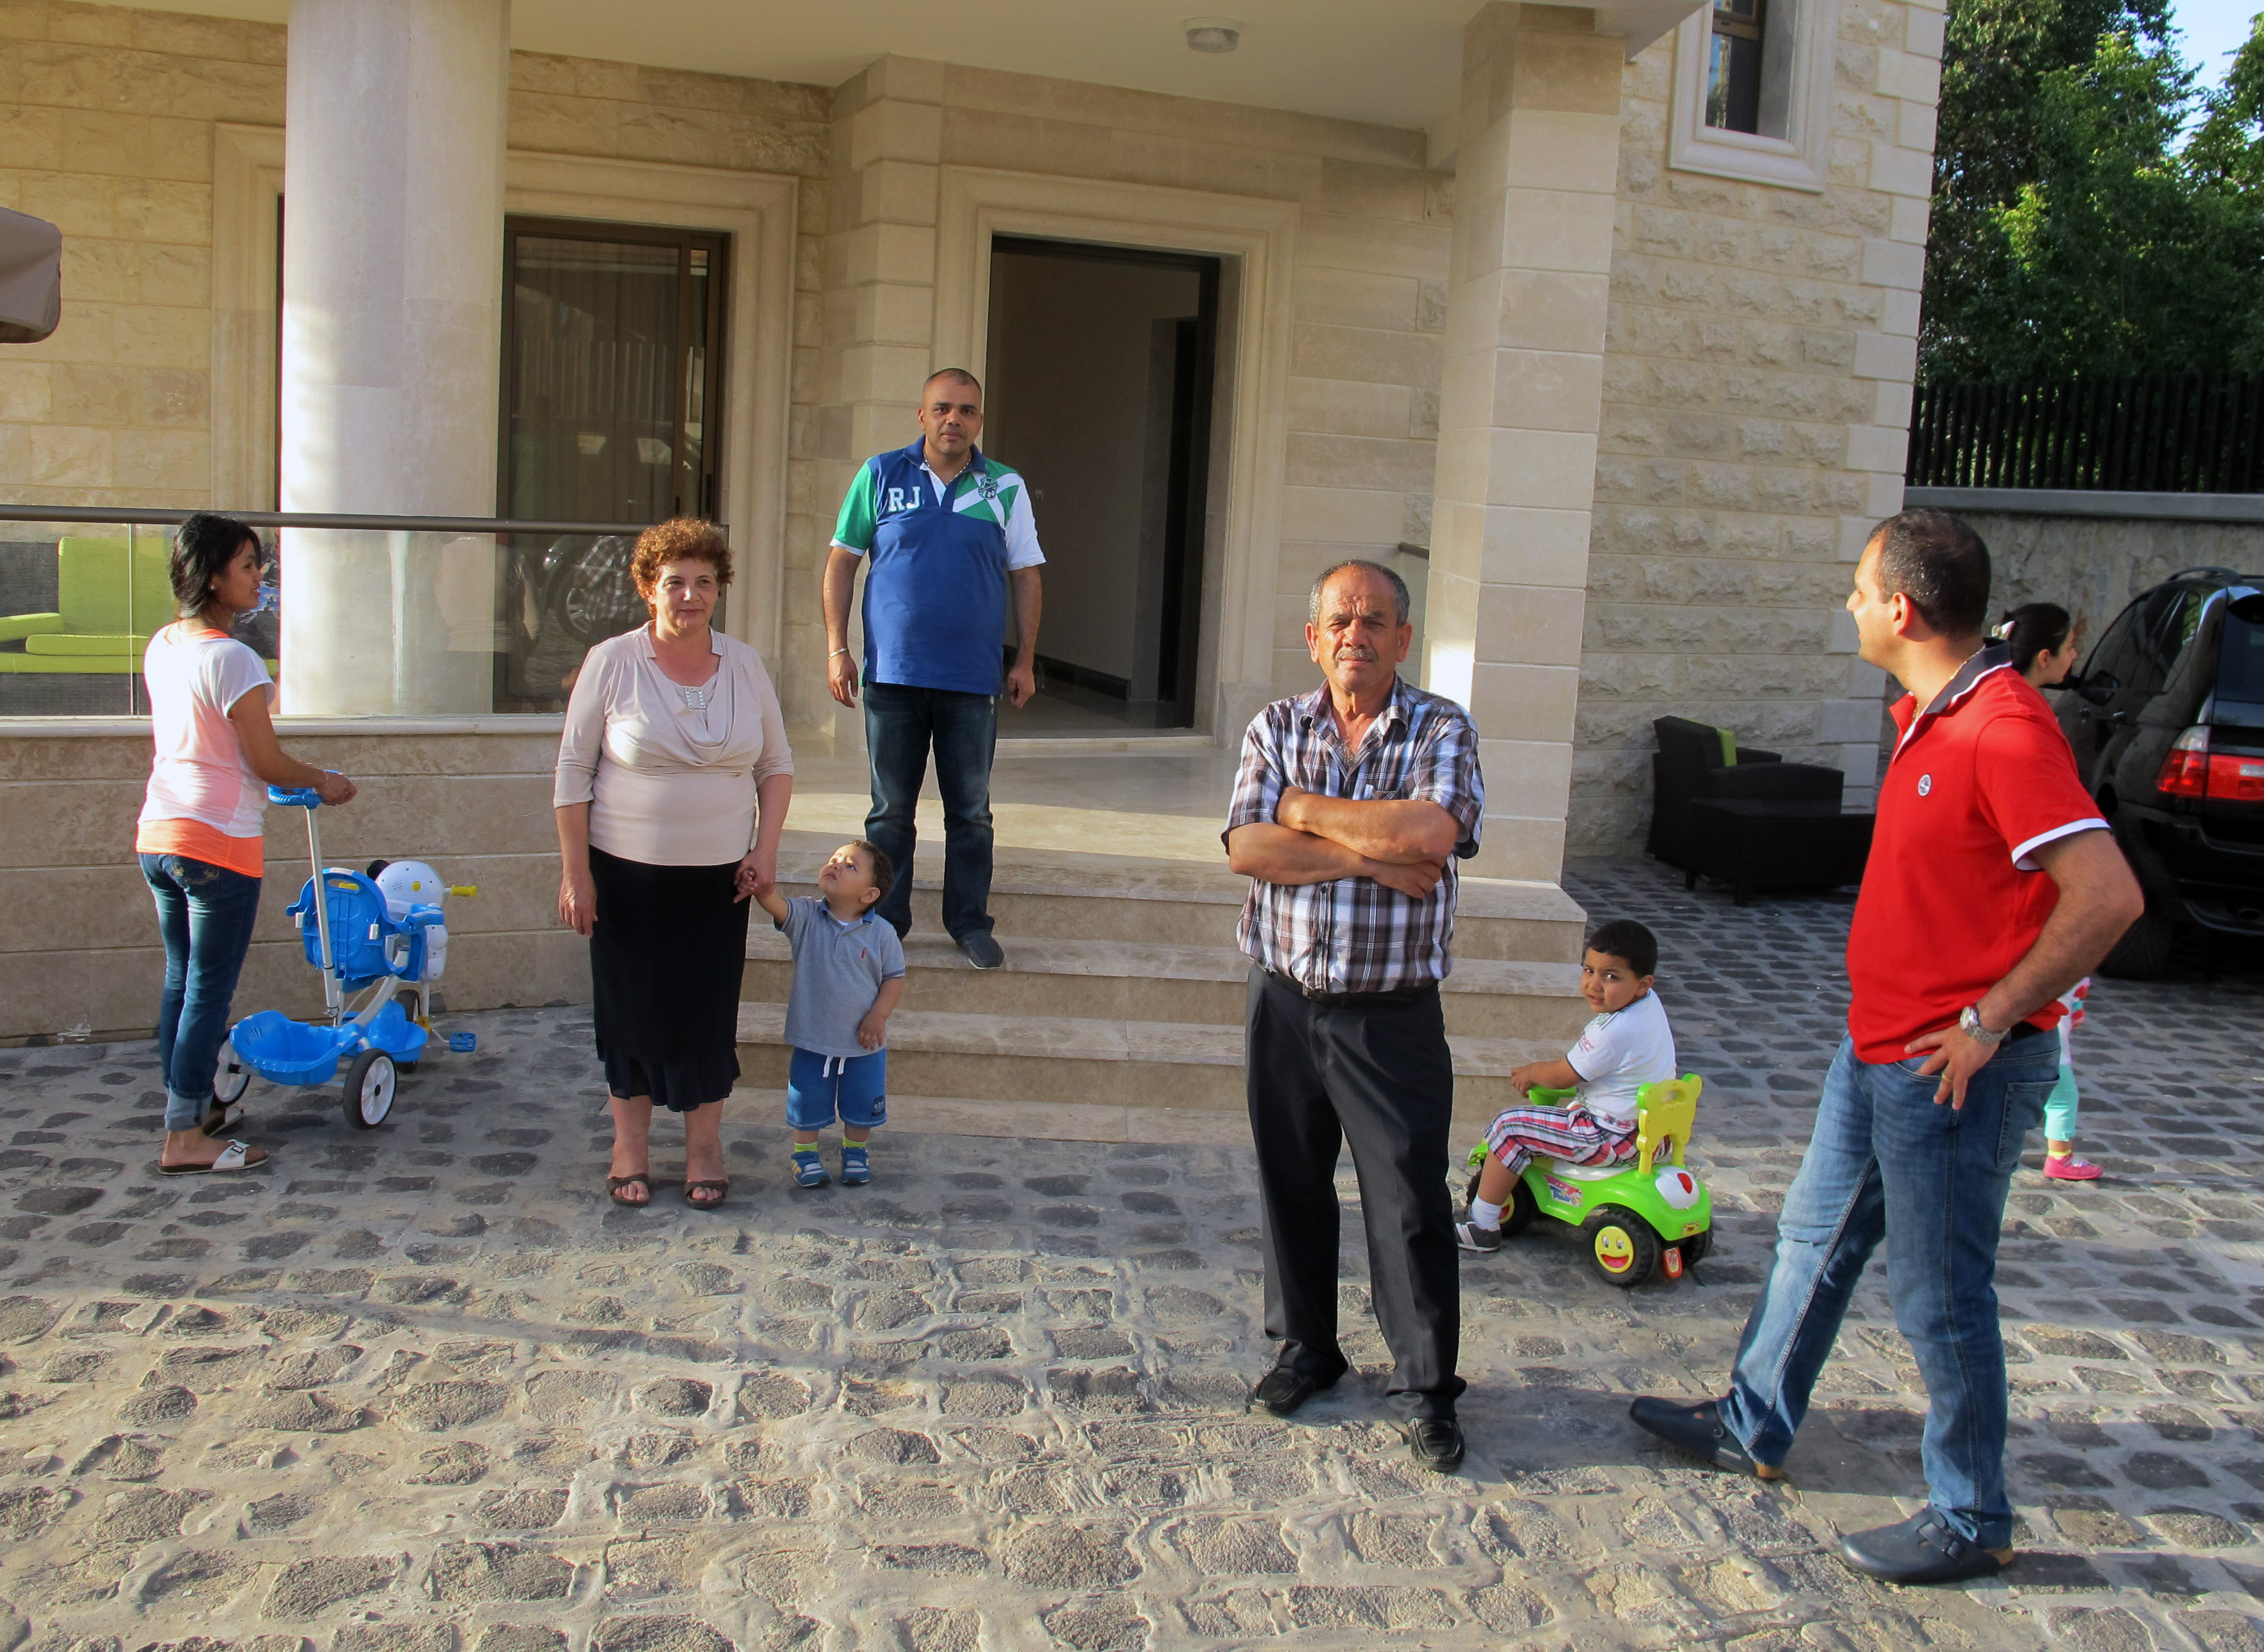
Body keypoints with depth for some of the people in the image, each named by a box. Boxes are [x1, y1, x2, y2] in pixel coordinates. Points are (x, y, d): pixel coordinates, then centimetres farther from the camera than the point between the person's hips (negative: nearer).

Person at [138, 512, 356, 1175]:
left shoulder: (162, 647, 9)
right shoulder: (231, 658, -18)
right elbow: (267, 763, -15)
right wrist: (324, 782, 3)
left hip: (158, 832, 9)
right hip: (218, 842, -9)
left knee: (181, 981, 17)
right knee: (210, 990, -1)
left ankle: (190, 1107, 29)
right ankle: (184, 1138, 4)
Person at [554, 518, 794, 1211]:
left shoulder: (744, 665, 3)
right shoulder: (612, 662, -6)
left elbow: (776, 765, 10)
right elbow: (574, 771, -4)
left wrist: (766, 849, -2)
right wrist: (575, 872, -7)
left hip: (718, 875, 2)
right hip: (626, 872, -2)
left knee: (709, 1010, 6)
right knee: (631, 1006, 7)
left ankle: (704, 1146, 21)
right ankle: (630, 1146, 22)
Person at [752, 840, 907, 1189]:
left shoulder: (882, 934, -11)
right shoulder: (805, 917, -10)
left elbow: (895, 978, -4)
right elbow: (775, 904, -27)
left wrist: (878, 1016, -14)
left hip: (864, 1043, 0)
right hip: (812, 1038, 0)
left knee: (861, 1105, 15)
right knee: (808, 1102, 14)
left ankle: (855, 1151, 40)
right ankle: (805, 1152, 37)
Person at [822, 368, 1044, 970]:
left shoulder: (1005, 487, 4)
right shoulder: (880, 476, 3)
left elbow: (1026, 576, 9)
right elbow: (841, 561, 6)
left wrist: (1025, 661, 4)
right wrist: (836, 648, -1)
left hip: (973, 680, 0)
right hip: (893, 673, 0)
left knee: (971, 811, 7)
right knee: (890, 809, 8)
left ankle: (970, 922, 19)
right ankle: (884, 922, 19)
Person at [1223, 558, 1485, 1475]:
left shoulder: (1443, 730, -3)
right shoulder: (1277, 728, 4)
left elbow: (1430, 831, -23)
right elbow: (1247, 848, -10)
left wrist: (1307, 811, -13)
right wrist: (1372, 856, -17)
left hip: (1393, 1014, -3)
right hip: (1285, 999, 3)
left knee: (1410, 1201, 2)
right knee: (1291, 1186, 14)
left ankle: (1425, 1385, 17)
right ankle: (1305, 1347, 33)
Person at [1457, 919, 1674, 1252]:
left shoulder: (1614, 1031, -28)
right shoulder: (1649, 1002, 1)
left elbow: (1562, 1077, -16)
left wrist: (1531, 1072, 4)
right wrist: (1541, 1071, 15)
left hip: (1611, 1137, -10)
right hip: (1647, 1126, 10)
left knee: (1510, 1128, -6)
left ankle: (1483, 1226, 3)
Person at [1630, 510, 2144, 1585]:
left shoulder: (2003, 728, -23)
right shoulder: (1926, 716, 8)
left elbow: (2108, 897, -28)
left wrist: (1989, 1021, -22)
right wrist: (1893, 1004, 14)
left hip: (1953, 1070, -10)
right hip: (1878, 1044, 10)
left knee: (1939, 1295, 3)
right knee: (1815, 1238, 21)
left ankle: (1972, 1521, 22)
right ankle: (1754, 1427, 38)